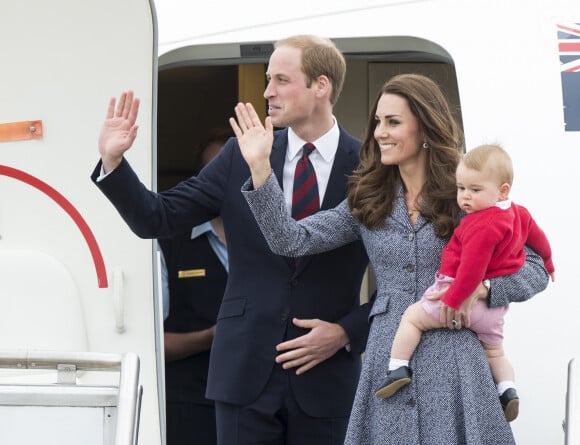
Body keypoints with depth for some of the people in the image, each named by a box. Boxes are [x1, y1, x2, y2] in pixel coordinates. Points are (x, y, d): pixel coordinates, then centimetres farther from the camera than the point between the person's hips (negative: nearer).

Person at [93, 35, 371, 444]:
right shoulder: (241, 157, 4)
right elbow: (157, 219, 3)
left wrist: (349, 332, -8)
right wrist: (113, 161, -9)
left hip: (325, 378, -2)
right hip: (246, 370, 2)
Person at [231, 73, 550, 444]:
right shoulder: (368, 203, 10)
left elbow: (536, 269, 4)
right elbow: (292, 241, 1)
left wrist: (479, 287, -14)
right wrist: (260, 167, -8)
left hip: (452, 364, -3)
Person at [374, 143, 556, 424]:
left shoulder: (482, 226, -24)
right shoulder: (518, 214, 5)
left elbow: (472, 267, -29)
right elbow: (537, 237, 23)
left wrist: (453, 300, -26)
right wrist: (547, 264, 42)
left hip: (467, 296, -9)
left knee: (412, 317, 3)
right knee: (494, 351, 27)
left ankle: (398, 368, -4)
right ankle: (507, 390, 11)